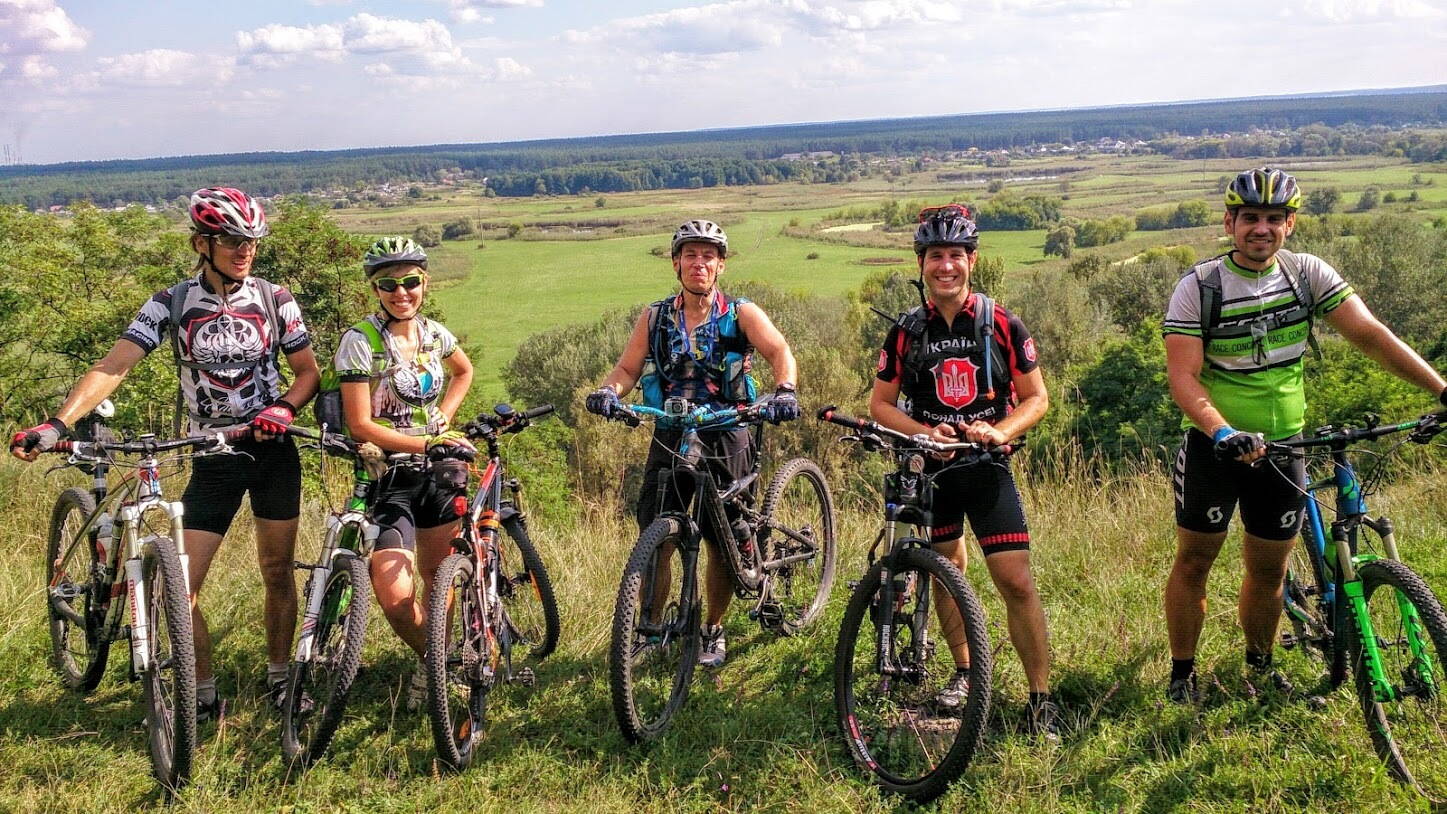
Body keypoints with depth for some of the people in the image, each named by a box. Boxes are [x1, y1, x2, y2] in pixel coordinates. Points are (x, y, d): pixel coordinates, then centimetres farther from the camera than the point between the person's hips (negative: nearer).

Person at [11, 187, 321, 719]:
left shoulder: (274, 300, -3)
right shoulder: (171, 305, -6)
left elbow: (308, 370, 3)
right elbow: (112, 367, -15)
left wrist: (284, 407, -19)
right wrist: (56, 425, -28)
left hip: (272, 450, 0)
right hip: (212, 459, 0)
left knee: (277, 571, 8)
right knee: (182, 583, -5)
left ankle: (278, 677, 26)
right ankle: (204, 695, 11)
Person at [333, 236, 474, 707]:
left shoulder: (435, 334, 4)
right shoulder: (360, 342, -12)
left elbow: (464, 372, 27)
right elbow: (360, 426, -15)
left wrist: (443, 419, 10)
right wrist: (426, 444, -23)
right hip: (388, 478, -5)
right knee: (396, 597, -15)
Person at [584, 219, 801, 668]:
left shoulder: (741, 314, -1)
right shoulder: (654, 318, 7)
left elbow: (780, 351, -14)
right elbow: (627, 368, 2)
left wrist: (784, 390, -34)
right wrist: (609, 391, -20)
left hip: (726, 438, -1)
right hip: (670, 436, 2)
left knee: (723, 544, 5)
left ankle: (713, 631, 24)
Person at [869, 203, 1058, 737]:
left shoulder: (1002, 325, -4)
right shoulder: (906, 332, 0)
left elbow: (1036, 398, 0)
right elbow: (881, 403, 4)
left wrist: (999, 431, -19)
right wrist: (923, 431, -15)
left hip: (988, 467, -2)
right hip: (931, 468, 2)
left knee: (1016, 580, -8)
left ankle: (1041, 697, 1)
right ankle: (965, 671, 31)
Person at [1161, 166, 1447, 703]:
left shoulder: (1308, 274, -3)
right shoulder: (1199, 286, -13)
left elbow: (1371, 336, -6)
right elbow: (1182, 377, -19)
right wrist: (1223, 433, -35)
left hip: (1282, 446, 3)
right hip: (1215, 446, -3)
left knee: (1268, 571, 12)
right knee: (1193, 563, 5)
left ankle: (1260, 666, 33)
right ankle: (1182, 673, 20)